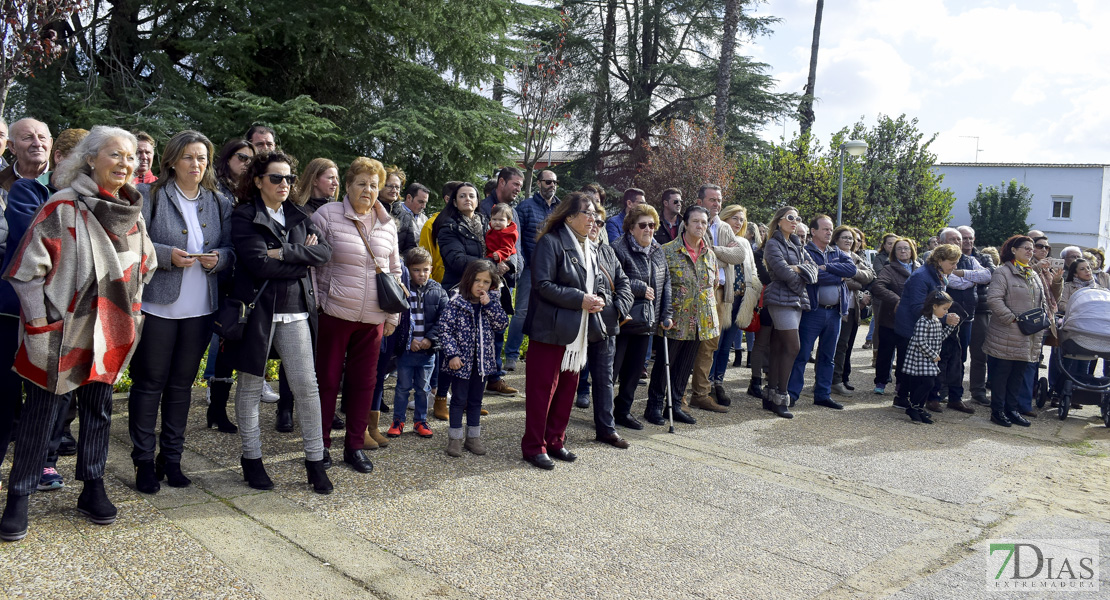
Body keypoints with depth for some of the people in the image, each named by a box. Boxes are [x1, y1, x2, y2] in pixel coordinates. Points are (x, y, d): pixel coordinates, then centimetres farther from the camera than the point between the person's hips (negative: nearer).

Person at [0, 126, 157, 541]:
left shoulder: (134, 214, 6)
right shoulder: (63, 207, -12)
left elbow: (144, 268, 19)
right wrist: (39, 324, -12)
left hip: (109, 331, 5)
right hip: (60, 331, -5)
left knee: (99, 408, 13)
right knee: (41, 413, 4)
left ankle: (93, 489, 26)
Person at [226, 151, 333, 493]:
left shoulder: (297, 217, 14)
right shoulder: (244, 217, -2)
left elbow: (325, 252, -2)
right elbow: (258, 263, -15)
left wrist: (285, 252, -13)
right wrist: (304, 260, -8)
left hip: (295, 310, 4)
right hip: (258, 308, -3)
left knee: (307, 385, 0)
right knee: (251, 385, 8)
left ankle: (315, 460, 9)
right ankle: (251, 458, 22)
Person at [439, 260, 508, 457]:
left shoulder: (492, 302, 4)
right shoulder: (457, 302, -11)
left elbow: (502, 324, -6)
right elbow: (445, 328, -12)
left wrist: (489, 304, -16)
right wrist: (452, 354, -17)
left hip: (482, 359, 4)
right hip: (461, 360, -4)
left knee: (476, 399, 15)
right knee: (459, 399, 5)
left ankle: (473, 436, 27)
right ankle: (455, 437, 18)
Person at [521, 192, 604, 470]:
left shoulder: (589, 247, 15)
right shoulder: (551, 242, -11)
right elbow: (543, 284, -19)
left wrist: (595, 300, 3)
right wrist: (580, 300, -19)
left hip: (577, 331, 8)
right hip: (551, 329, -8)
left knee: (568, 387, 13)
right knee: (542, 388, -1)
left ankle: (555, 441, 26)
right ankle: (534, 446, 10)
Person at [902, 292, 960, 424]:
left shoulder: (937, 321, 12)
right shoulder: (923, 321, -19)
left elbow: (942, 336, 19)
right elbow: (920, 341, -23)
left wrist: (951, 325, 8)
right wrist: (933, 355, -17)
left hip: (930, 360, 10)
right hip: (920, 359, -10)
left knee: (927, 385, 12)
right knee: (926, 383, -14)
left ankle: (919, 409, 23)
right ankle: (912, 408, -2)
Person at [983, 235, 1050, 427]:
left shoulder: (1034, 275, 17)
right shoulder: (1003, 272, -9)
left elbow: (1043, 300, 23)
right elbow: (994, 299, -19)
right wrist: (1012, 319, -19)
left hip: (1028, 337, 8)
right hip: (1006, 335, -7)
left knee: (1019, 374, 13)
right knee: (1001, 373, 0)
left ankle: (1012, 409, 23)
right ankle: (997, 411, 9)